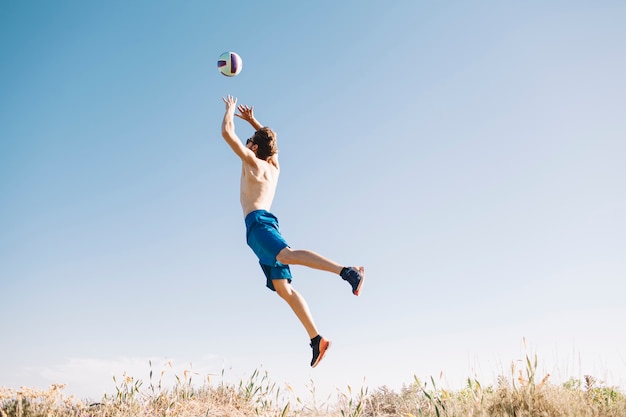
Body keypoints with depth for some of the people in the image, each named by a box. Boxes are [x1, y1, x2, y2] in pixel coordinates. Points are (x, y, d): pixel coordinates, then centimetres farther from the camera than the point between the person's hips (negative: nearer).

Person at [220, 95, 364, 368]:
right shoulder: (274, 166, 25)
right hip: (263, 225, 9)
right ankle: (316, 339, -13)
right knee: (283, 288, -2)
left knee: (288, 255, -35)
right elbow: (270, 138, 46)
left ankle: (348, 272, -53)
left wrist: (230, 109, 23)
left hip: (258, 223, -9)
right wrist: (252, 120, 48)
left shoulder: (252, 162, 5)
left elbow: (227, 133, 7)